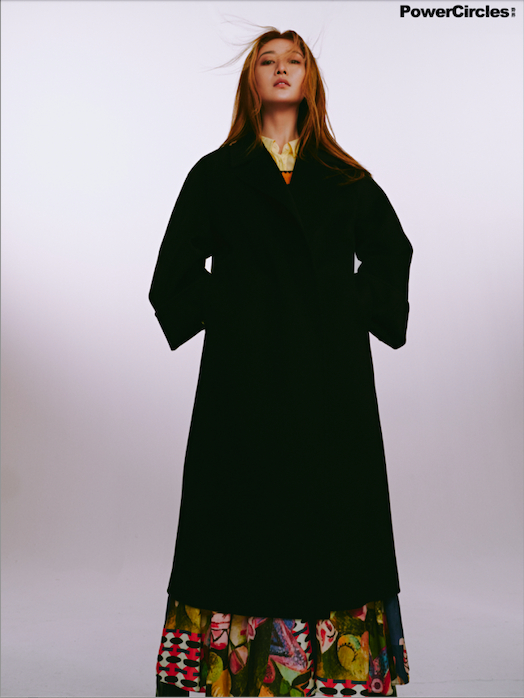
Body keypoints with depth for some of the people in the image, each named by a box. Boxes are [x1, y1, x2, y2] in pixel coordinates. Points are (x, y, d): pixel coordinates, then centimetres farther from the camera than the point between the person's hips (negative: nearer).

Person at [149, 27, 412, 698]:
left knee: (330, 513, 6)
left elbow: (391, 250, 19)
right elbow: (175, 270, 7)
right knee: (248, 512, 3)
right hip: (246, 376, -1)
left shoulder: (345, 177, 13)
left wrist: (360, 311, 6)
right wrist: (222, 316, -5)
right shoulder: (216, 174, 9)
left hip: (332, 377, 2)